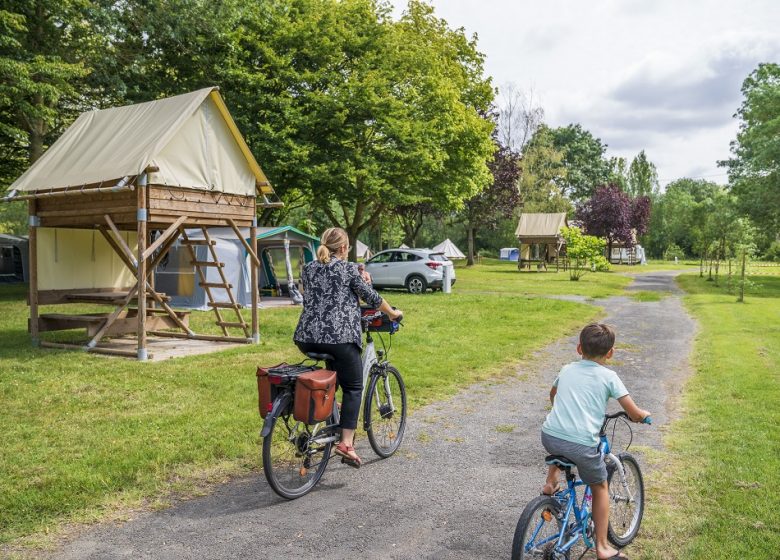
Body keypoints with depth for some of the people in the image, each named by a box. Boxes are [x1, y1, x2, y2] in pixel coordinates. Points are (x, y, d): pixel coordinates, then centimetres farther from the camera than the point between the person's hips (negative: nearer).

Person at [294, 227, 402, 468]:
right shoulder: (349, 269, 0)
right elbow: (371, 297, 6)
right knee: (353, 387, 6)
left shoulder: (308, 269, 15)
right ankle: (346, 443, -5)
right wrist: (392, 313, 23)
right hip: (340, 337, -6)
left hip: (306, 338, 6)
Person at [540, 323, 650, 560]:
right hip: (582, 444, -3)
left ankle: (551, 482, 30)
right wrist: (644, 414, 26)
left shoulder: (567, 370, 17)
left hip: (549, 436, 4)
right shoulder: (608, 377, 5)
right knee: (600, 488, 22)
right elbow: (634, 414, 4)